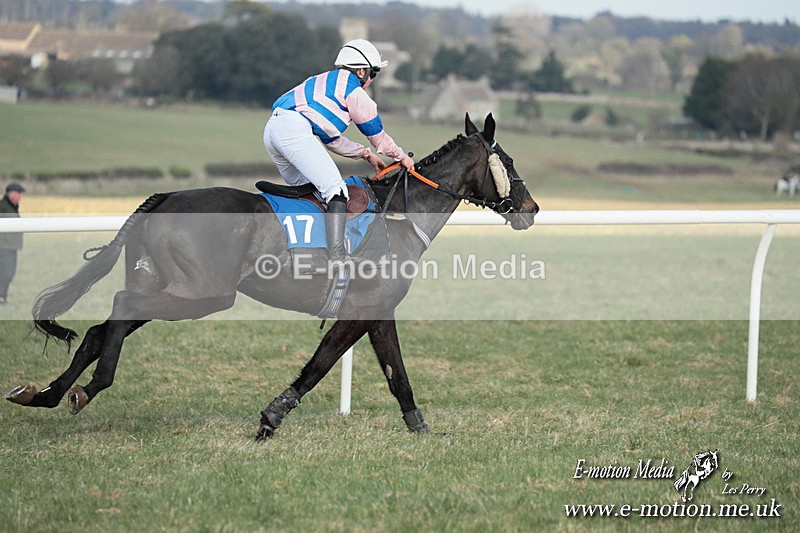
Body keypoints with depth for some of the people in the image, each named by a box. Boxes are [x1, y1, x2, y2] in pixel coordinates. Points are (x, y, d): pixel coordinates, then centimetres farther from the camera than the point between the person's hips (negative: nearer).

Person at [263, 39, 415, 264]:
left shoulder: (324, 83, 35)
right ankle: (336, 258, -28)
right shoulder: (352, 87, 8)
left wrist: (366, 154, 42)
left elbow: (331, 139, 40)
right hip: (294, 128, -10)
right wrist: (401, 156, 30)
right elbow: (375, 131, 15)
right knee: (336, 190, -14)